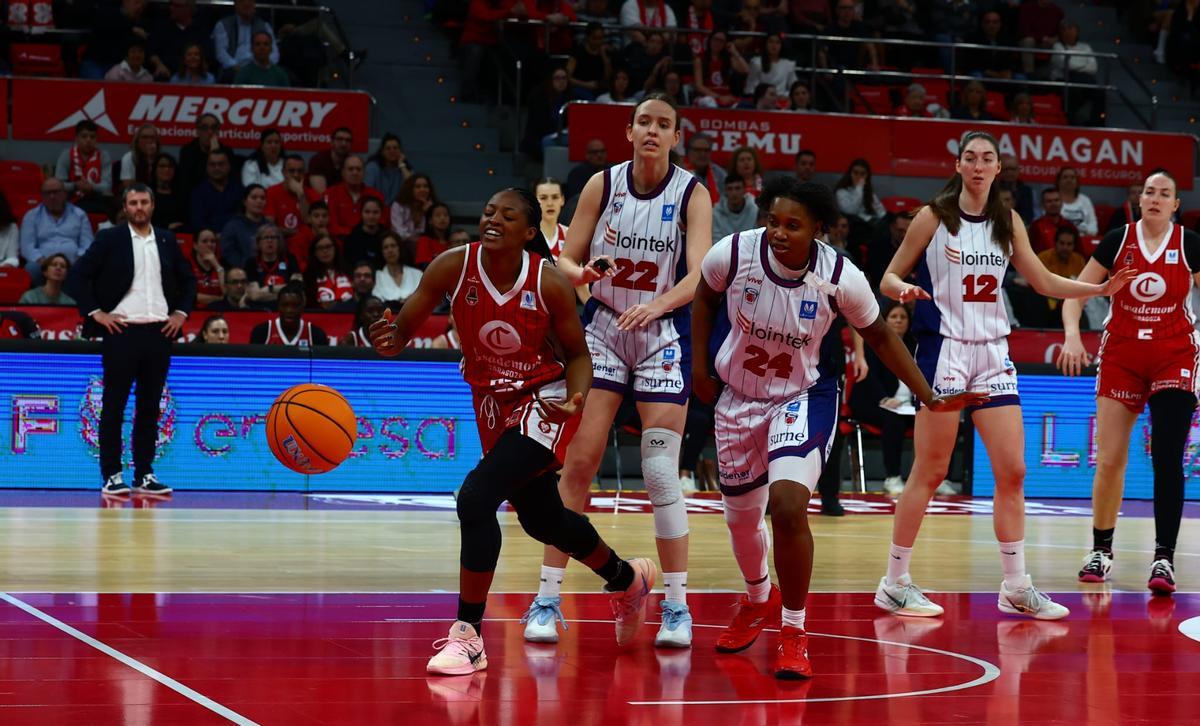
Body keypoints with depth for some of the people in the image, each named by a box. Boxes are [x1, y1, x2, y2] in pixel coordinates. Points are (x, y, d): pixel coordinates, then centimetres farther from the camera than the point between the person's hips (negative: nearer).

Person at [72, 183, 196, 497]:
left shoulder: (167, 240, 11)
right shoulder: (110, 239, 0)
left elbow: (188, 280, 21)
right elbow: (81, 274, -2)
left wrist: (181, 312, 9)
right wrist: (95, 312, -8)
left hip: (159, 331, 4)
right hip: (121, 331, -3)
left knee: (150, 407, 6)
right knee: (114, 406, 0)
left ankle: (145, 474, 11)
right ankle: (111, 475, 3)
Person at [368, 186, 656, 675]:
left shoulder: (549, 284, -21)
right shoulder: (453, 268, -16)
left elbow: (577, 354, -7)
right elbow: (402, 329, -13)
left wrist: (576, 397, -27)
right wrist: (387, 340, -37)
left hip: (543, 401, -5)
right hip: (492, 401, 5)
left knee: (477, 497, -24)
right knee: (540, 518, 21)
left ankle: (468, 635, -13)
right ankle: (626, 579, 50)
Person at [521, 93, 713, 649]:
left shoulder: (692, 194, -7)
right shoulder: (603, 185, -2)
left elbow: (699, 275, -18)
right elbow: (566, 261, 0)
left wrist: (655, 306, -35)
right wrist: (585, 273, -23)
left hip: (663, 335, -1)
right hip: (602, 328, 1)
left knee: (661, 471, -7)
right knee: (578, 462, -4)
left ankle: (677, 604, 3)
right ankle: (548, 598, 2)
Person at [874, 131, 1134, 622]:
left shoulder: (1008, 222, 10)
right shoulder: (934, 217, -3)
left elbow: (1043, 282, 17)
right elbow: (889, 277, 0)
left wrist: (1103, 289, 5)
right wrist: (904, 290, -23)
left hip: (993, 354, 5)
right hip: (943, 348, -5)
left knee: (1012, 471, 1)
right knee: (929, 472, -4)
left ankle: (1016, 586, 10)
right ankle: (894, 584, 4)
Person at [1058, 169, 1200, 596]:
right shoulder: (1118, 241, -1)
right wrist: (1072, 334, -16)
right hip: (1121, 356, 1)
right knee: (1109, 460, 1)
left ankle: (1164, 558, -12)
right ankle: (1101, 551, 18)